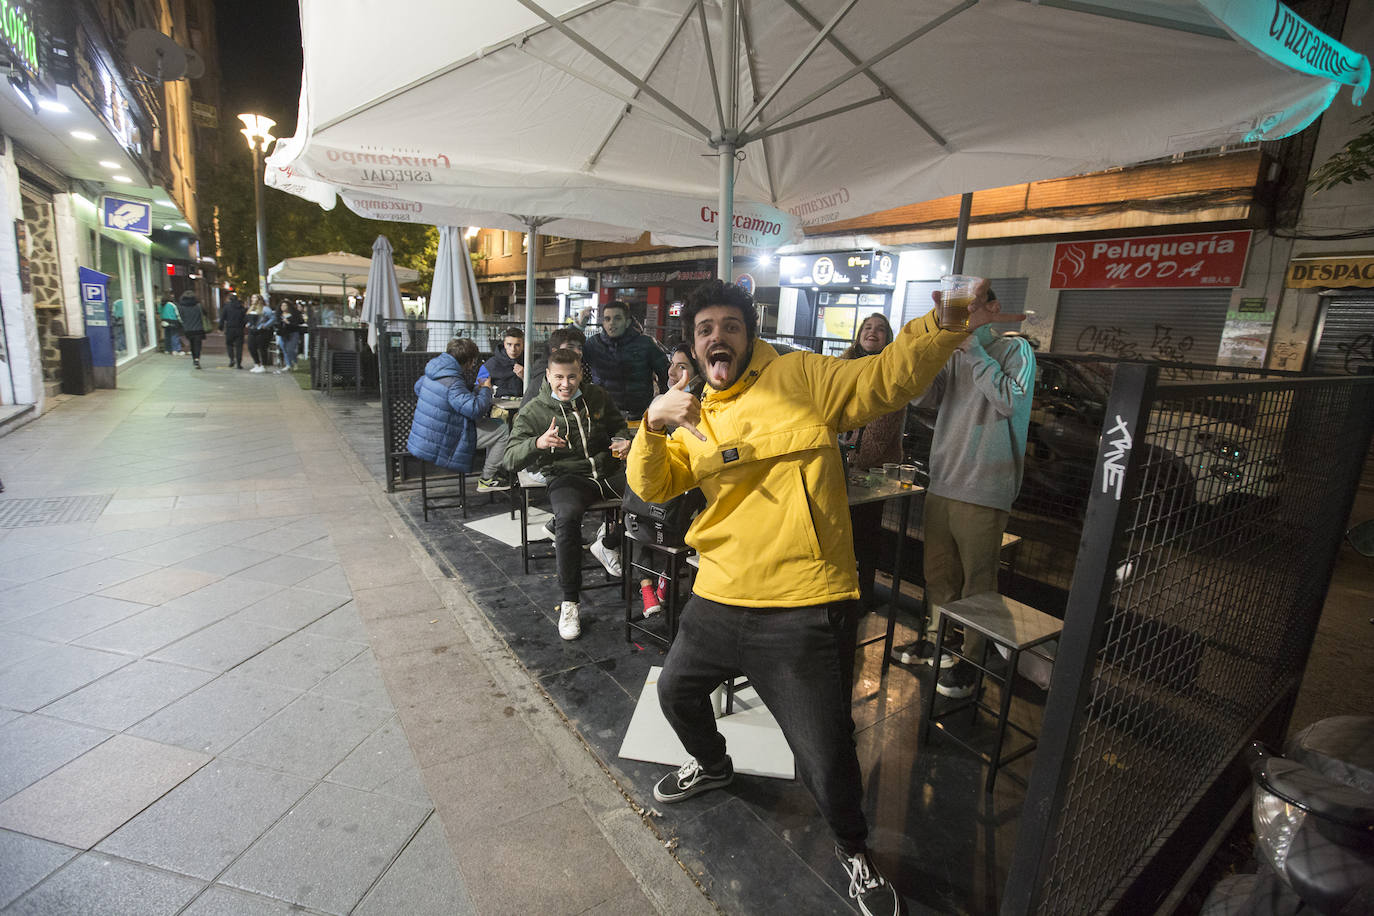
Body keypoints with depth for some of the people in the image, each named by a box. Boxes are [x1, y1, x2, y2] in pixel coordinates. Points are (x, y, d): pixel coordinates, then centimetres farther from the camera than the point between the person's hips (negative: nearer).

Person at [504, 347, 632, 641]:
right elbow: (511, 460, -8)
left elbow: (619, 425, 26)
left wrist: (622, 440, 2)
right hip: (566, 477, -3)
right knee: (567, 517, -37)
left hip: (607, 472, 4)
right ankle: (569, 601, -21)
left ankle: (608, 544, 5)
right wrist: (537, 443, -29)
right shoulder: (533, 412, 0)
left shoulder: (597, 396, 10)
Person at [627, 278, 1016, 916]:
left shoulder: (800, 378, -3)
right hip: (718, 599, 6)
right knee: (676, 691, 27)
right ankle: (711, 765, 60)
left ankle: (854, 851, 36)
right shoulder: (693, 417, 12)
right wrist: (653, 424, -14)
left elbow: (885, 379, -10)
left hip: (798, 612, -6)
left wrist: (948, 325, -27)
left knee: (826, 758, 1)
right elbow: (650, 486, 4)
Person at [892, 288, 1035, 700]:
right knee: (938, 572, 17)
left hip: (983, 490, -6)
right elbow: (922, 396, 4)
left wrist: (974, 350, -13)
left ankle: (970, 662, 16)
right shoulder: (953, 353, 12)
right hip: (942, 481, 6)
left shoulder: (1015, 348, -3)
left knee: (977, 579, 3)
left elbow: (1009, 401, -18)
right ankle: (934, 642, 34)